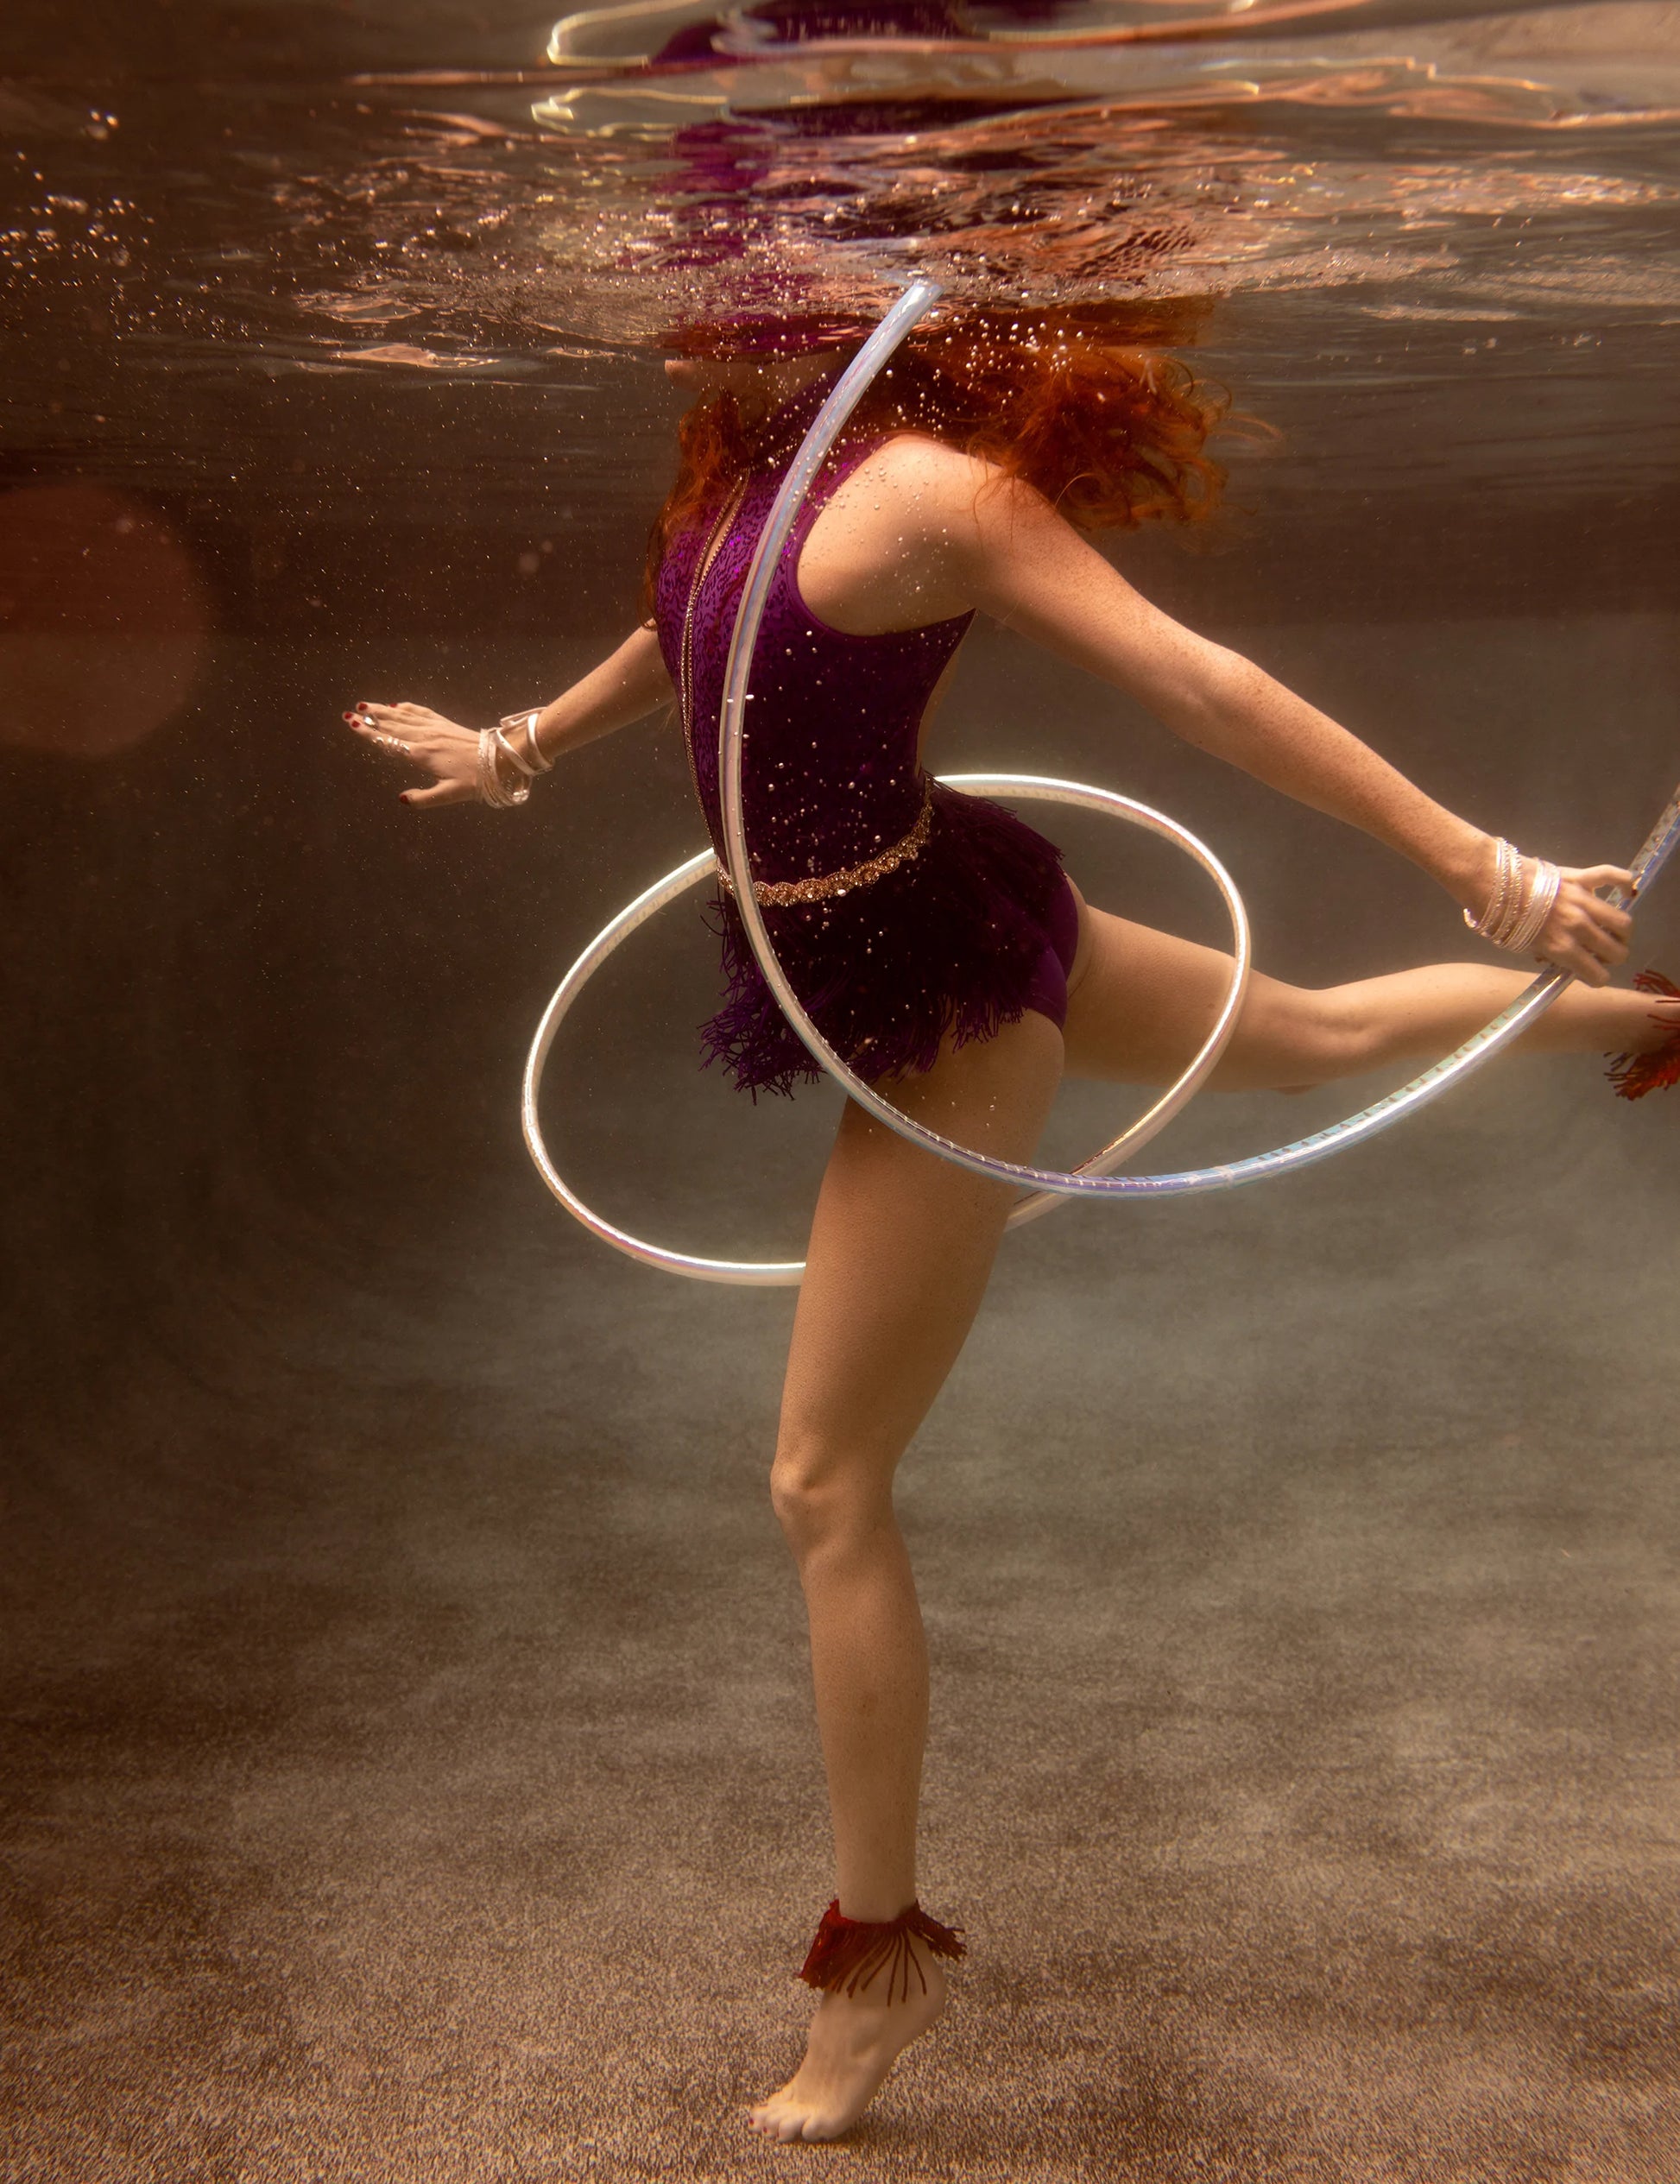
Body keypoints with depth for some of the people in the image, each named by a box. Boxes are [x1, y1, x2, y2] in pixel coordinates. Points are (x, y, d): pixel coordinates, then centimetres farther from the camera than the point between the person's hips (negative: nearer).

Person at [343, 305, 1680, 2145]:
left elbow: (1199, 684, -24)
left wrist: (1482, 870, -23)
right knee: (1326, 1033, 30)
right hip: (919, 950, 9)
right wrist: (517, 748, 37)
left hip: (934, 999, -9)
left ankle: (880, 1949, 13)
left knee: (825, 1486, -2)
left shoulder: (924, 488, -23)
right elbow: (690, 639, 23)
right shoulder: (744, 470, 1)